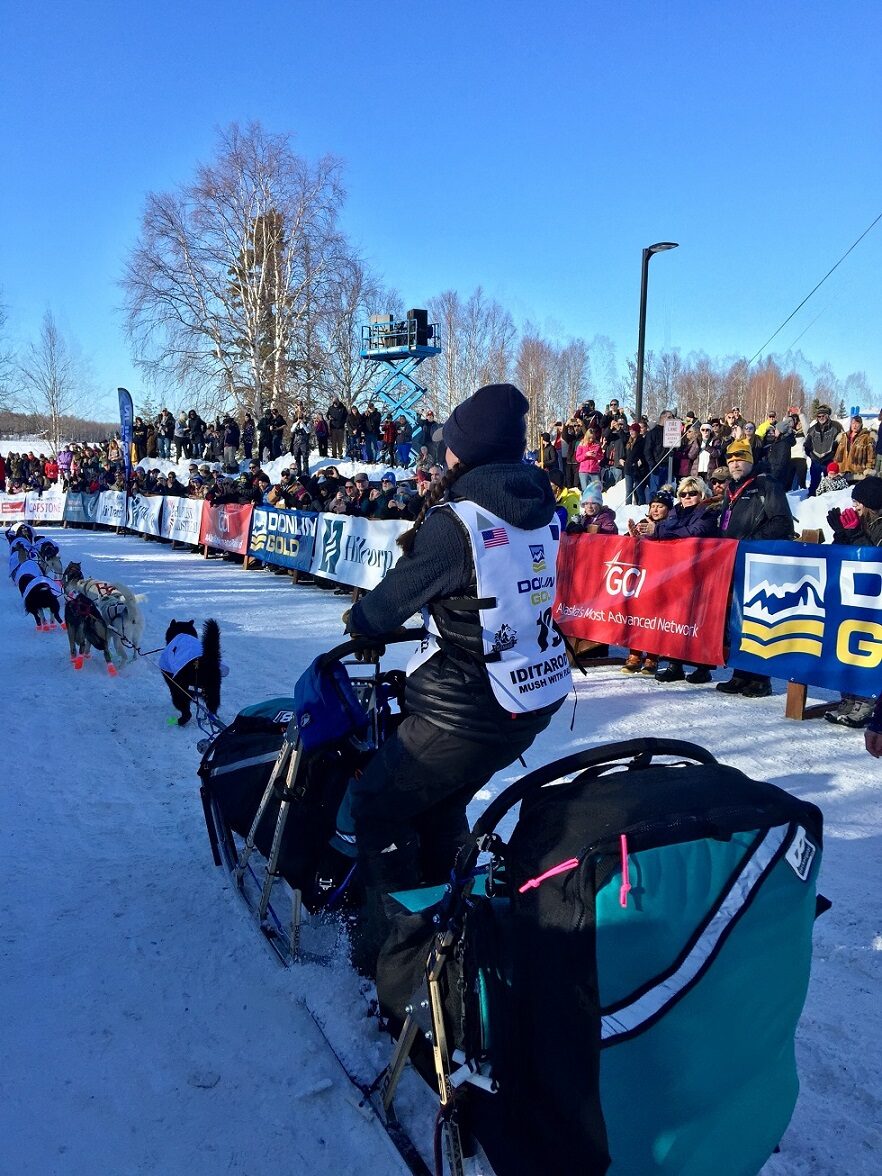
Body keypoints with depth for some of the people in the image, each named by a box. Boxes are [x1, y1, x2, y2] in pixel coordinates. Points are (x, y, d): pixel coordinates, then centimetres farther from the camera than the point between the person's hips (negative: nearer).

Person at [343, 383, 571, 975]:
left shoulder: (455, 520, -19)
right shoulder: (542, 510, 2)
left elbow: (397, 596, -7)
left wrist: (359, 620, 13)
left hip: (471, 708, -8)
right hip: (541, 692, 8)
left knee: (380, 804, 11)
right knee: (442, 804, 26)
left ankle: (394, 942, 19)